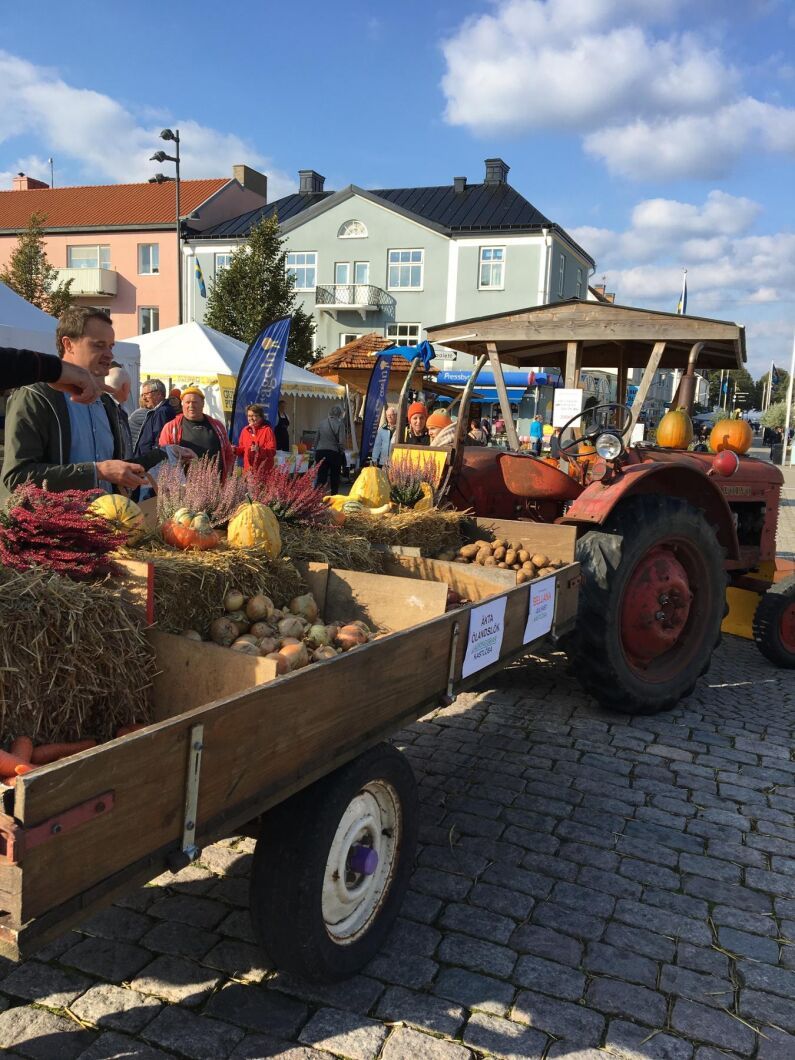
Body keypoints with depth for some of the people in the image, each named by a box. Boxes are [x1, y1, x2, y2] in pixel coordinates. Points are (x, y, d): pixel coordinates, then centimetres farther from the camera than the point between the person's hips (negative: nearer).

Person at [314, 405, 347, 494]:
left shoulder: (322, 423, 4)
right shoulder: (339, 424, -8)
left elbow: (317, 440, 7)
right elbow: (341, 441, -12)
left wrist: (315, 453, 15)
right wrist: (341, 451, 5)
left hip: (320, 452, 3)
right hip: (334, 453, -3)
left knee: (320, 477, 3)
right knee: (335, 478, 12)